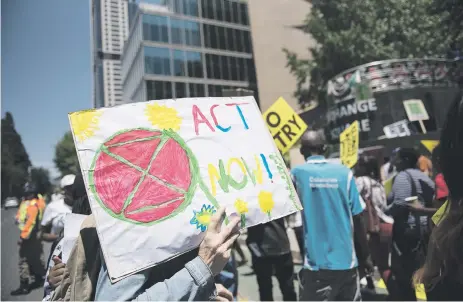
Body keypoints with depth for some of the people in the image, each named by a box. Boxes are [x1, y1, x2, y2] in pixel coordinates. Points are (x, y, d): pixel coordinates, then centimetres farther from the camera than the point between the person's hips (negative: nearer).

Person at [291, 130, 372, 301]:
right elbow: (358, 220, 1)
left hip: (316, 264, -2)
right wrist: (365, 257, 12)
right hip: (347, 261, 3)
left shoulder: (297, 173, -5)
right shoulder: (344, 173, -2)